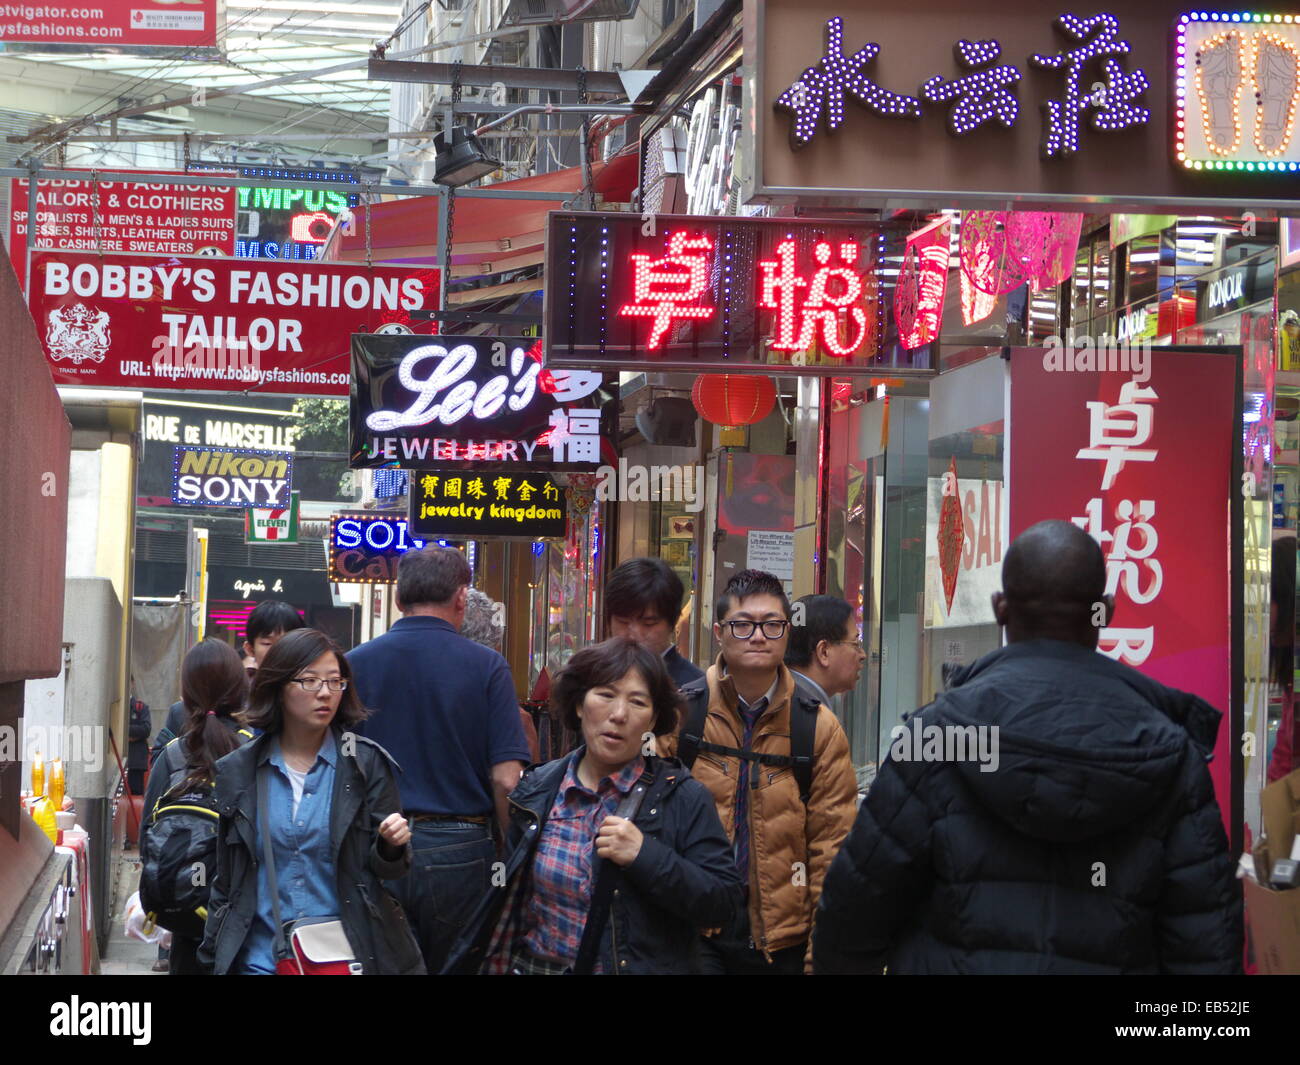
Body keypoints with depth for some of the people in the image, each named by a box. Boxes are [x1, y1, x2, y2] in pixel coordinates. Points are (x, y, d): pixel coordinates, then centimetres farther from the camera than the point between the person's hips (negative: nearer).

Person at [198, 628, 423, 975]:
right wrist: (213, 960, 9)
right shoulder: (237, 770, 4)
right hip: (261, 956, 1)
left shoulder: (367, 763, 0)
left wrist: (391, 846, -20)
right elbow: (225, 881, 11)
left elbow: (384, 869, 1)